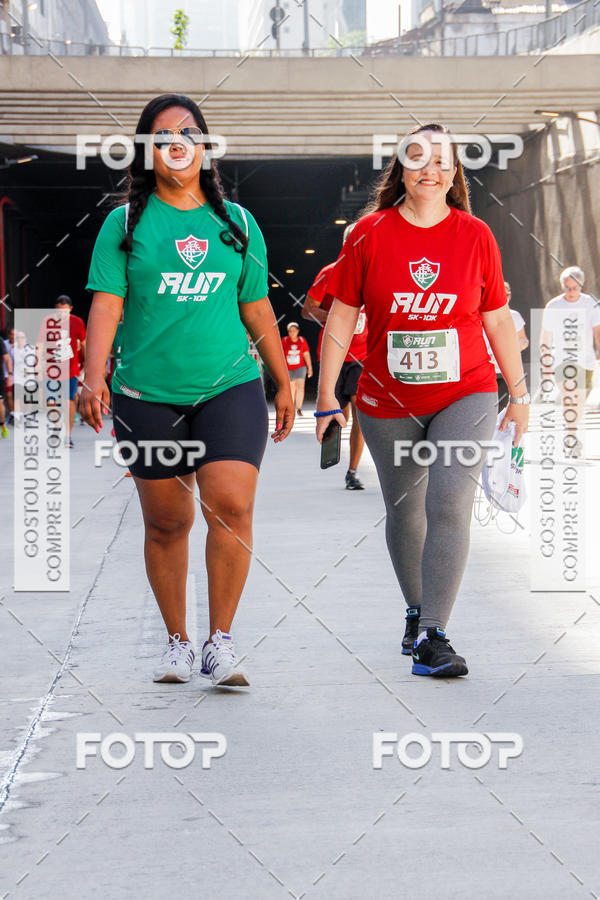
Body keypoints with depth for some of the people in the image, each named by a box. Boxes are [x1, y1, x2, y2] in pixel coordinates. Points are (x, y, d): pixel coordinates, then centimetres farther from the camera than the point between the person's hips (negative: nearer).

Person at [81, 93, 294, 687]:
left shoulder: (236, 222, 10)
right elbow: (106, 304, -3)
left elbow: (256, 308, 16)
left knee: (231, 505, -16)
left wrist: (283, 381, 19)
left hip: (230, 386, 0)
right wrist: (94, 376, -16)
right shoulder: (125, 223, 4)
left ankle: (220, 640, -7)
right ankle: (177, 641, 22)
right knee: (165, 523, 7)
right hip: (148, 394, 0)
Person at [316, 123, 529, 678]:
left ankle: (432, 636, -17)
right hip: (388, 403, 1)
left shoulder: (475, 236, -1)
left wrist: (520, 395, 10)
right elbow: (341, 320, 1)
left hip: (465, 394, -1)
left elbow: (498, 321, 7)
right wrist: (326, 398, -1)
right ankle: (416, 611, 36)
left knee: (449, 504, -17)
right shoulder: (369, 235, -3)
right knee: (404, 511, 13)